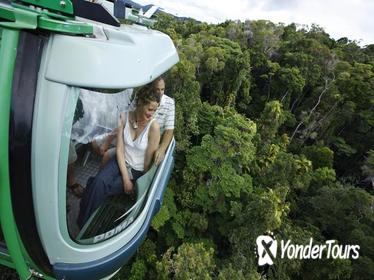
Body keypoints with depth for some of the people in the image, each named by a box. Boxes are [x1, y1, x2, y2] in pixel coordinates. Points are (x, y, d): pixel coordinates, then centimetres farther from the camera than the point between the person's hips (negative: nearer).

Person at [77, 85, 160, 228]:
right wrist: (125, 178, -16)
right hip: (121, 161, 3)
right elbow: (119, 149, -9)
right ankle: (82, 224, -7)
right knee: (99, 180, -25)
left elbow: (149, 160, -13)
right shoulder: (124, 118, -10)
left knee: (98, 187, -18)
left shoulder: (153, 126, -21)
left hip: (138, 171, -3)